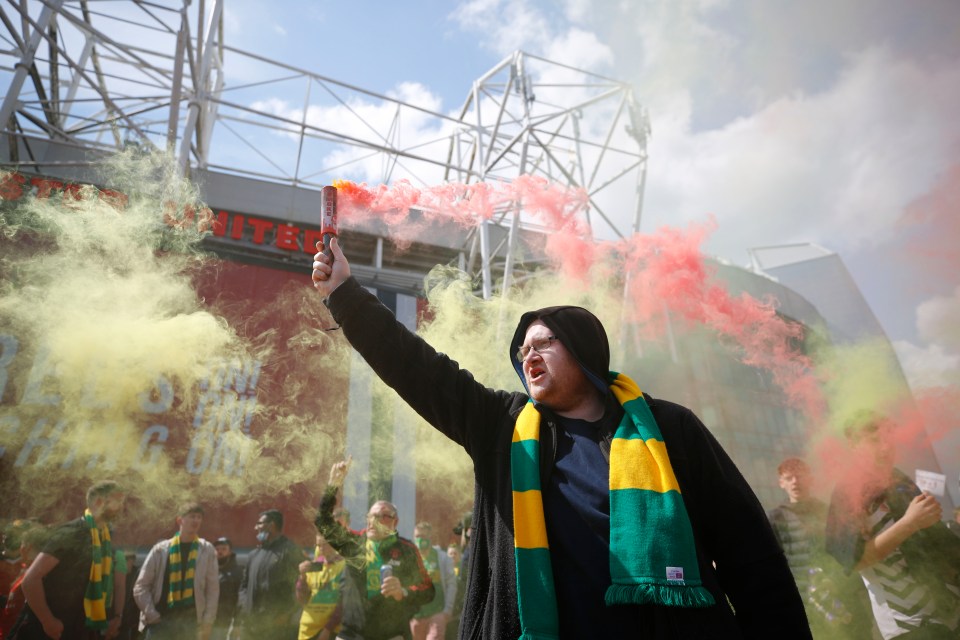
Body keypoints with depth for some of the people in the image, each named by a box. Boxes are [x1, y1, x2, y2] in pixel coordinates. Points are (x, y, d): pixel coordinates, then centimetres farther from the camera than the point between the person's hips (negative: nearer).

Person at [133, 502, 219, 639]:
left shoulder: (207, 550, 3)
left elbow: (213, 589, 3)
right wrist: (152, 615, -5)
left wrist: (207, 623, -4)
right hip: (161, 620, 0)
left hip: (190, 622, 0)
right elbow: (141, 586, 5)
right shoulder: (161, 549, 2)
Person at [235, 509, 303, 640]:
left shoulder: (291, 552, -7)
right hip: (252, 626, 7)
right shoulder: (254, 554, 15)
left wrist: (285, 615, -12)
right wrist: (243, 606, 5)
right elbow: (244, 584, 22)